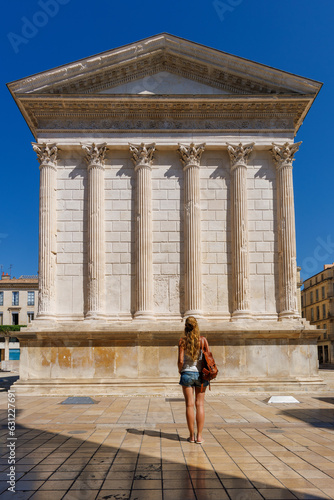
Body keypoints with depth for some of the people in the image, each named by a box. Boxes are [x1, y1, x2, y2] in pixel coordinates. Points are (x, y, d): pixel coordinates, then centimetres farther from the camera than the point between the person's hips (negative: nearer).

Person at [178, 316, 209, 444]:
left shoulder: (182, 341, -5)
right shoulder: (203, 340, -3)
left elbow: (180, 360, -9)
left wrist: (180, 370, 11)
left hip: (187, 373, -1)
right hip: (200, 374, 1)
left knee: (189, 405, 5)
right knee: (200, 404, 6)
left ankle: (192, 436, 10)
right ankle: (199, 436, 7)